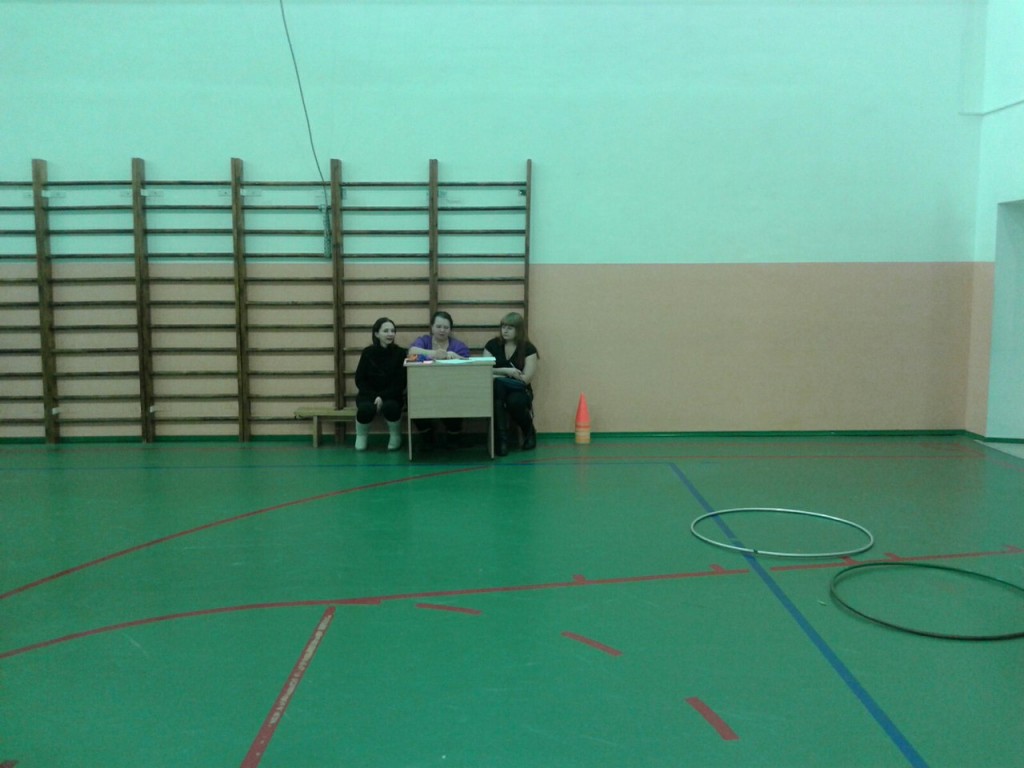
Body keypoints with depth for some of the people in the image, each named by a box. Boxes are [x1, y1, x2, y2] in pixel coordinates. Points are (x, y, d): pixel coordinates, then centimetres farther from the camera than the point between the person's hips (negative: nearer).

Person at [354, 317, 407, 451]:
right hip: (369, 394, 0)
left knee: (390, 407, -35)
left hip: (391, 395, 0)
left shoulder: (400, 353, -5)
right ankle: (361, 436, 0)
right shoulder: (368, 352, -3)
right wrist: (374, 396, -18)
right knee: (366, 408, -33)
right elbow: (360, 380, -1)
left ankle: (395, 435, -2)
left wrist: (383, 397, -21)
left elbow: (401, 382, -7)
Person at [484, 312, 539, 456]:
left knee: (514, 402, -37)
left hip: (519, 391, -1)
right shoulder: (492, 345, 4)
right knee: (497, 384, -35)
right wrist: (506, 371, -17)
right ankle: (501, 438, -34)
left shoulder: (528, 349, -2)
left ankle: (529, 432, -1)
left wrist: (498, 373, -11)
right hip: (497, 390, 2)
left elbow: (525, 379, -10)